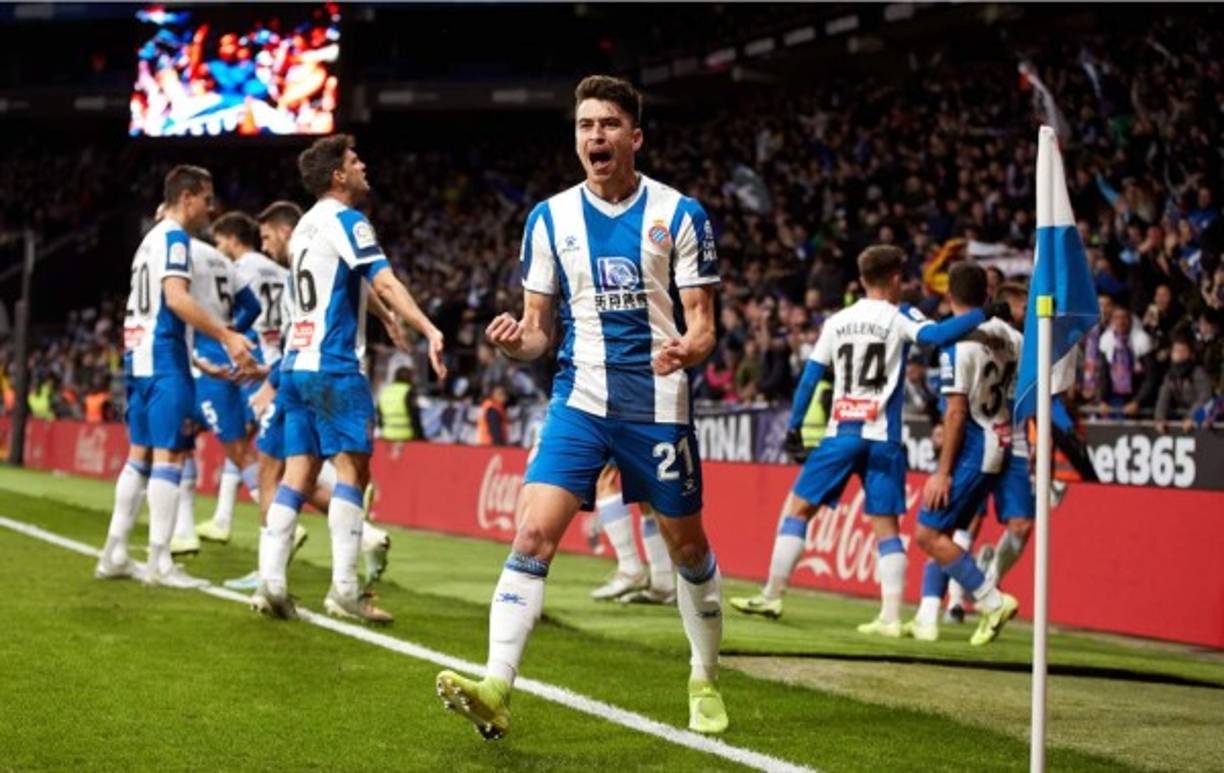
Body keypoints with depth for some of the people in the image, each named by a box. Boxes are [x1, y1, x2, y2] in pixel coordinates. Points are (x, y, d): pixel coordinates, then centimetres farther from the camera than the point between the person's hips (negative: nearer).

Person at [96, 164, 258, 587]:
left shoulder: (151, 238, 21)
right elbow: (176, 297, -23)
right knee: (168, 455, -9)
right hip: (163, 359, -10)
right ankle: (159, 562, -12)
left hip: (139, 356, 10)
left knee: (141, 454, 12)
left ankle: (115, 554, 13)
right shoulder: (174, 237, -9)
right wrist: (227, 337, -27)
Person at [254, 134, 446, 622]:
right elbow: (384, 283, -20)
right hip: (334, 367, -8)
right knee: (352, 469, -7)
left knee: (298, 473, 6)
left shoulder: (306, 225, 19)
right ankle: (344, 589, -12)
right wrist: (429, 331, -27)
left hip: (297, 364, 8)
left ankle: (270, 581, -1)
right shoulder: (346, 220, -8)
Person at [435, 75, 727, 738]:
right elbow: (539, 328, 8)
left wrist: (689, 348, -25)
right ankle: (496, 689, -21)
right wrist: (515, 338, -15)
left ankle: (704, 681, 31)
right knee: (532, 536, -15)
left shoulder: (680, 215, -2)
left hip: (659, 404, -1)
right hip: (580, 401, 1)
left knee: (687, 547, 10)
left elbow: (702, 322, -2)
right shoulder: (550, 218, 4)